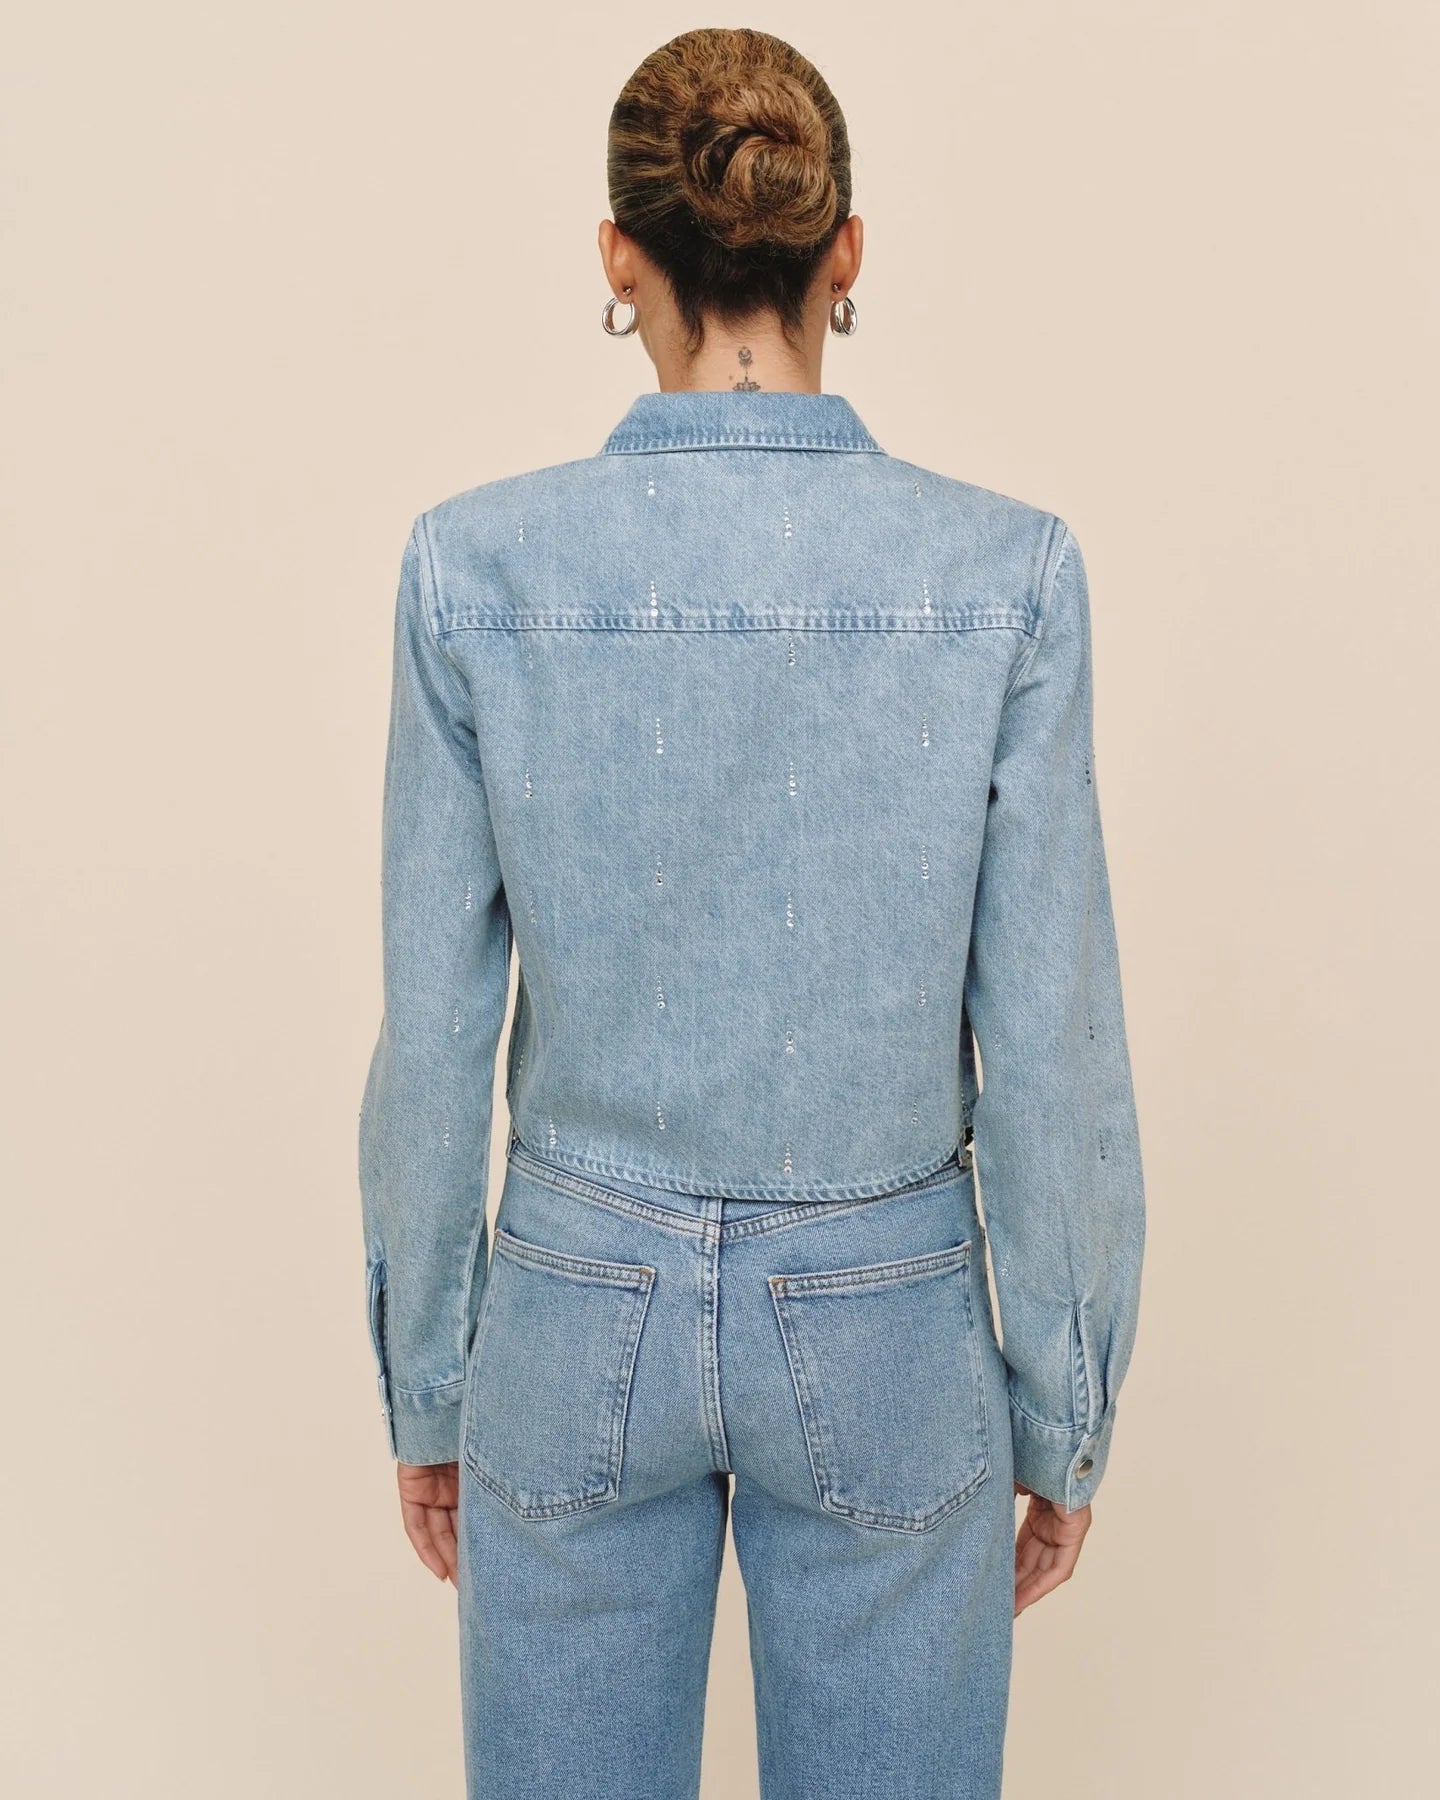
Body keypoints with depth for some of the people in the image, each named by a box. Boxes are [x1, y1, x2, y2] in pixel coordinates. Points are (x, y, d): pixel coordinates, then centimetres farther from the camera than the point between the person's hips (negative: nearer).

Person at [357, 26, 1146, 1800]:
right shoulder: (1006, 572, -13)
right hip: (887, 1328, 0)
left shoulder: (478, 564, -12)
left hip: (581, 1313, 1)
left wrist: (421, 1385, 7)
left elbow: (433, 1033, -7)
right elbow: (1052, 1049, -9)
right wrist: (1065, 1409, 4)